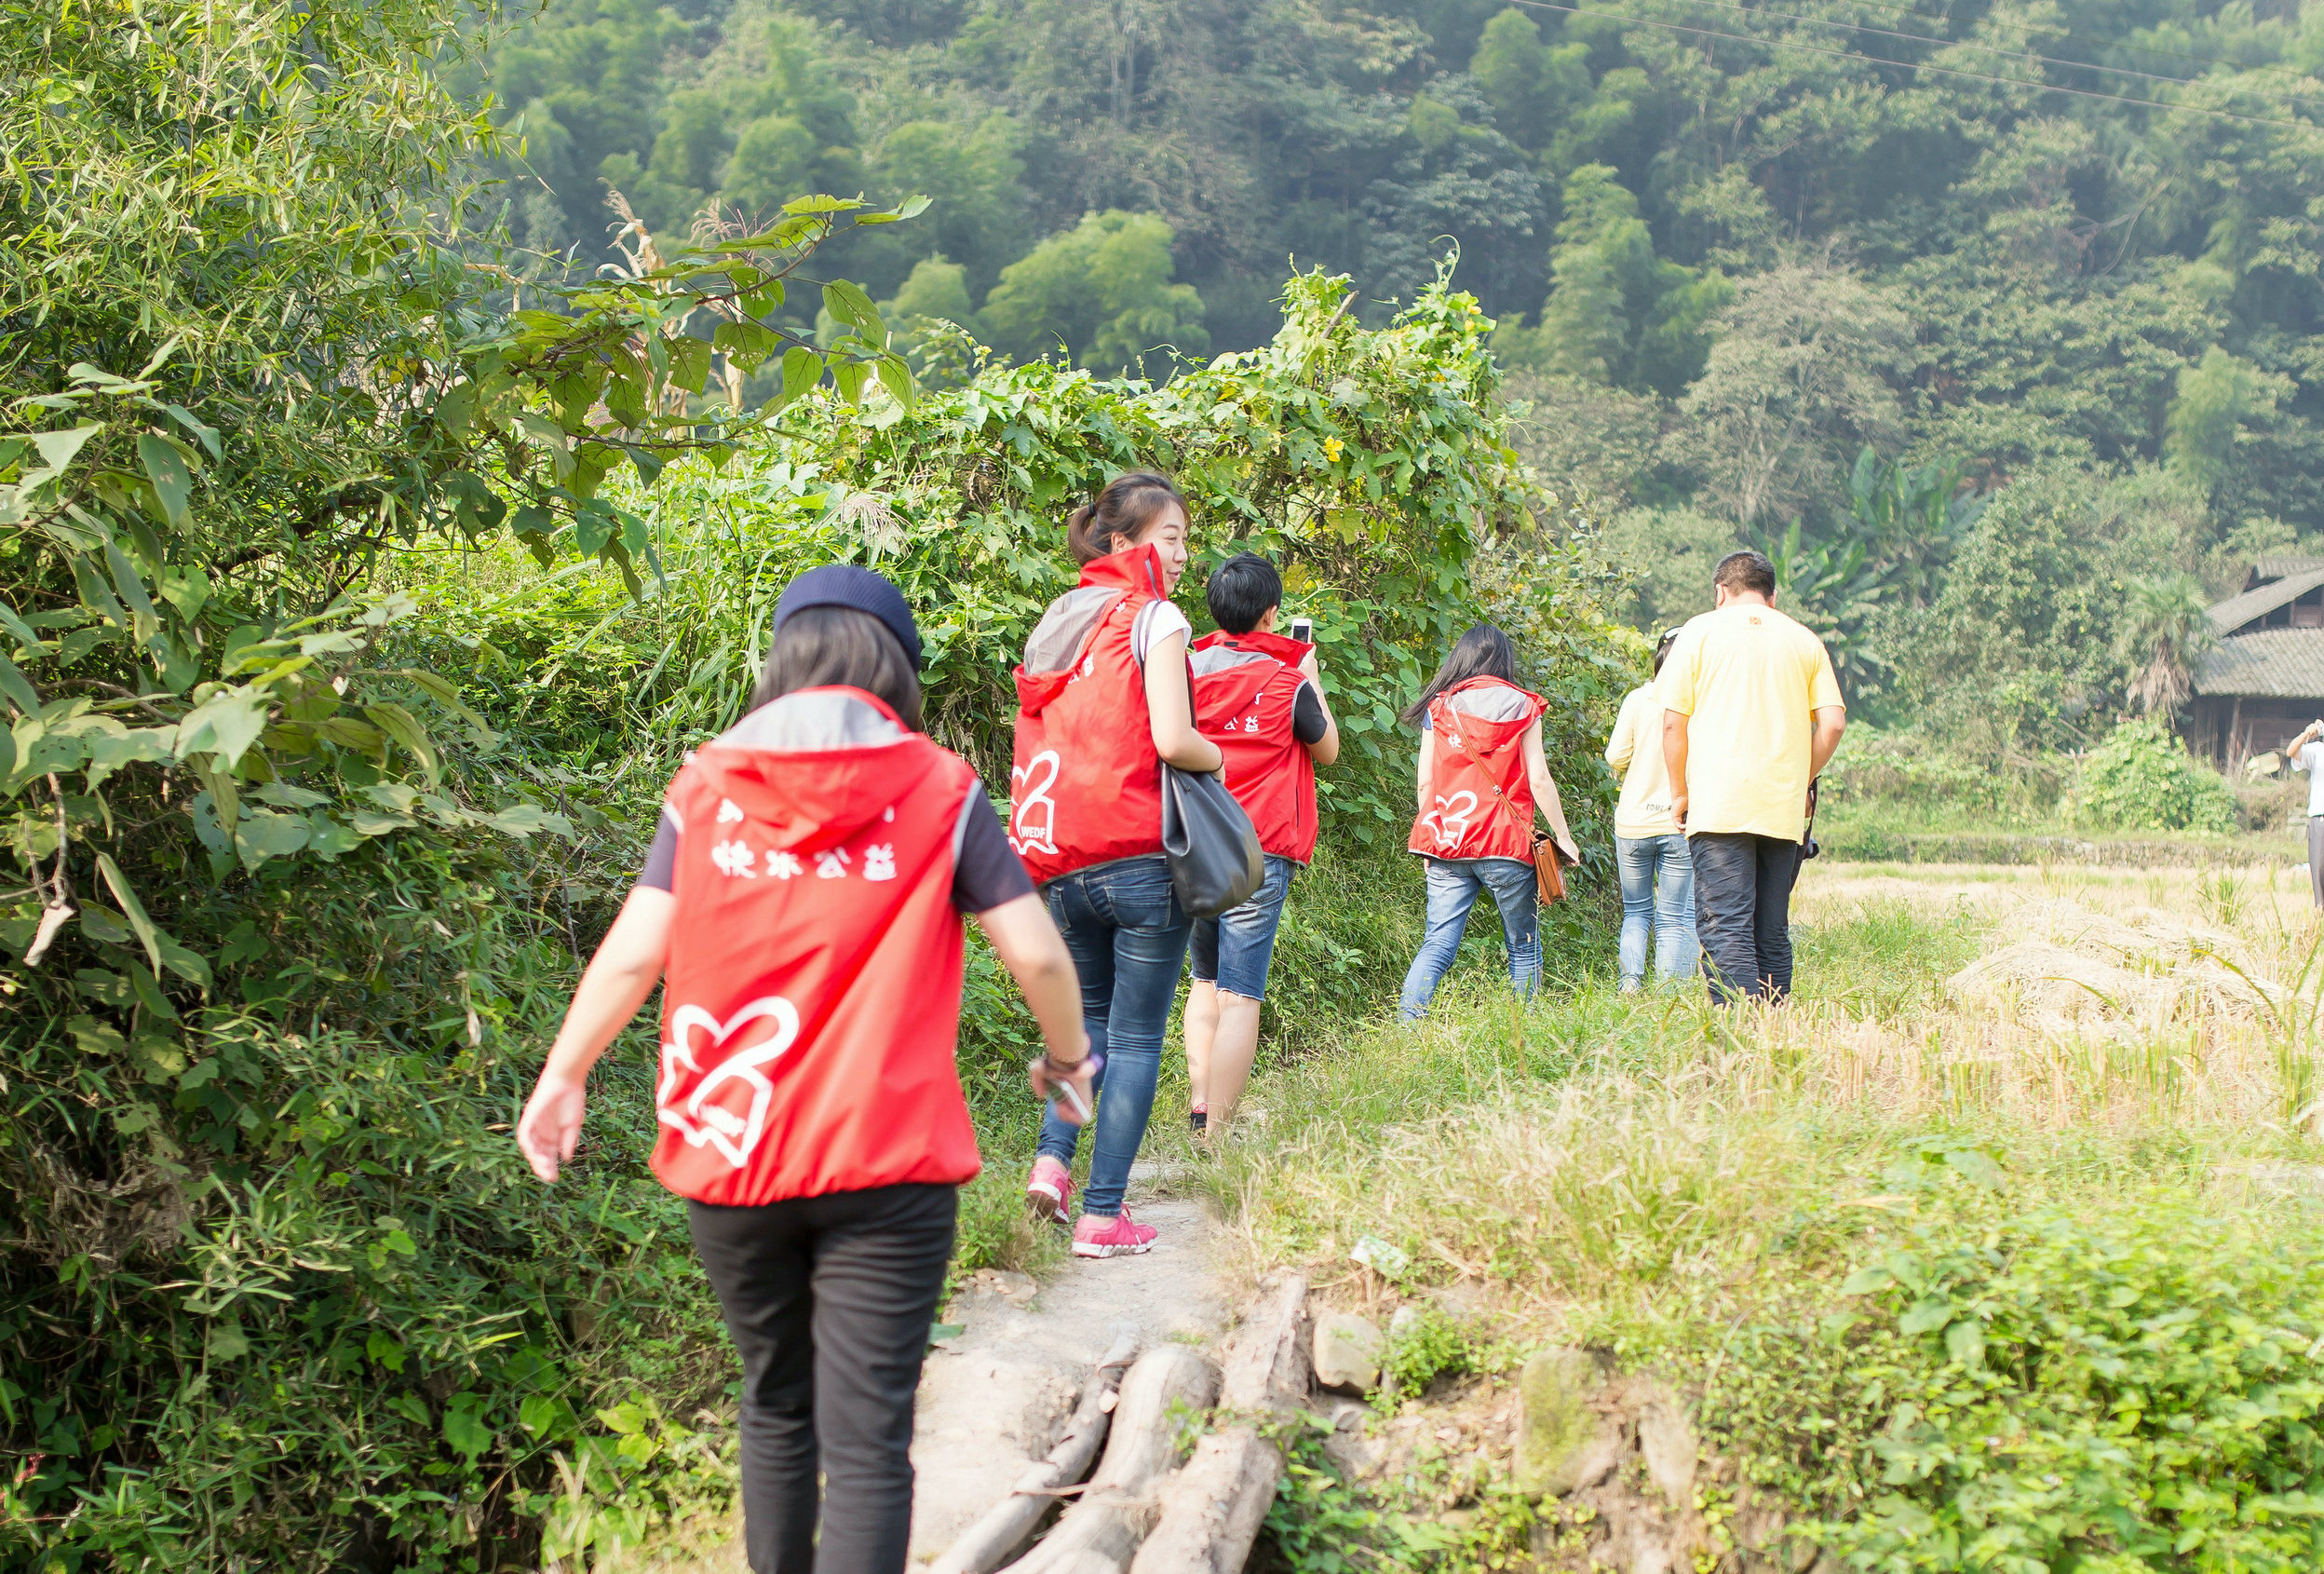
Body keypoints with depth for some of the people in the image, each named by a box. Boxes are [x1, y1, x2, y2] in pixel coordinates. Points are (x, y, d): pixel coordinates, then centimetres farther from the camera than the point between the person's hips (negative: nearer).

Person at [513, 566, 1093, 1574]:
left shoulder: (706, 785, 4)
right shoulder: (938, 789, 0)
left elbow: (633, 952, 0)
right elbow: (1037, 953, -2)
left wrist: (562, 1077, 12)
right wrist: (1067, 1056, 16)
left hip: (727, 1154, 3)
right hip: (884, 1164, -3)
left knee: (777, 1408, 22)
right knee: (867, 1440, -1)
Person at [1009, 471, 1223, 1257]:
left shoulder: (1056, 623, 14)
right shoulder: (1155, 618, -6)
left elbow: (1044, 740, 14)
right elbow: (1172, 739, -16)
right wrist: (1217, 756, 3)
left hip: (1062, 865, 6)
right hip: (1141, 858, -6)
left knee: (1089, 1019, 22)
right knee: (1136, 1039, 2)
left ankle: (1053, 1160, 4)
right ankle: (1103, 1215, 3)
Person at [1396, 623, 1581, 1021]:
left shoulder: (1437, 708, 8)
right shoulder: (1521, 707, 2)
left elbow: (1425, 782, 7)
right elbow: (1538, 780, -3)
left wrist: (1430, 842, 17)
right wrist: (1563, 836, 6)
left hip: (1446, 841, 3)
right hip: (1505, 846, -2)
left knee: (1437, 945, 1)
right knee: (1524, 948, 9)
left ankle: (1406, 1027, -14)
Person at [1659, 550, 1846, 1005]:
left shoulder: (1700, 631, 6)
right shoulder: (1804, 640, 14)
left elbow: (1673, 722, 2)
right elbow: (1833, 723, 5)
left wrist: (1680, 793, 11)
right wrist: (1800, 782, 17)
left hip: (1719, 806, -3)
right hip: (1785, 811, 4)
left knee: (1725, 928, -10)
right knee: (1772, 931, 9)